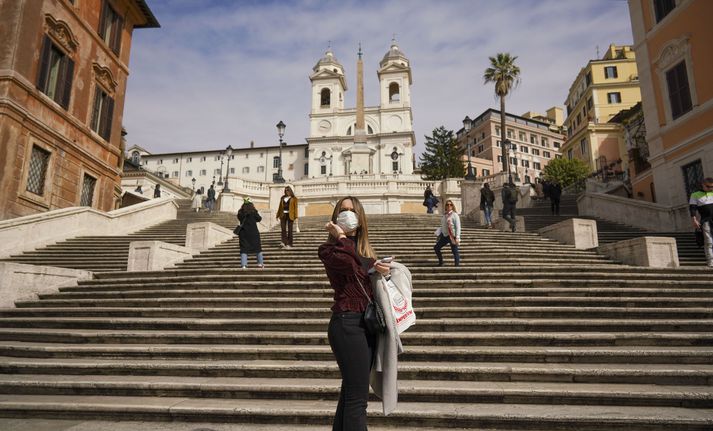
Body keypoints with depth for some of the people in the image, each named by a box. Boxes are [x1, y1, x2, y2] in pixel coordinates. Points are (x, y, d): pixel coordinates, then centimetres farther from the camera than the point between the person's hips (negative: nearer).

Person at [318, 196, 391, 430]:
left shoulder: (366, 249, 16)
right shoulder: (329, 249, -6)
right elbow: (353, 264, -25)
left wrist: (381, 270, 1)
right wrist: (341, 237, -11)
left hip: (368, 324, 8)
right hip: (347, 323, -8)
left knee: (349, 393, 16)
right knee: (357, 398, -8)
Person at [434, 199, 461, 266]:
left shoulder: (455, 215, -10)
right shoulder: (444, 215, 9)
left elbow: (458, 227, -13)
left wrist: (457, 238, -18)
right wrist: (439, 235, 16)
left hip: (452, 236, -7)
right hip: (444, 235, 7)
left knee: (455, 252, -2)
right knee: (436, 248, 10)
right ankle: (441, 263, 24)